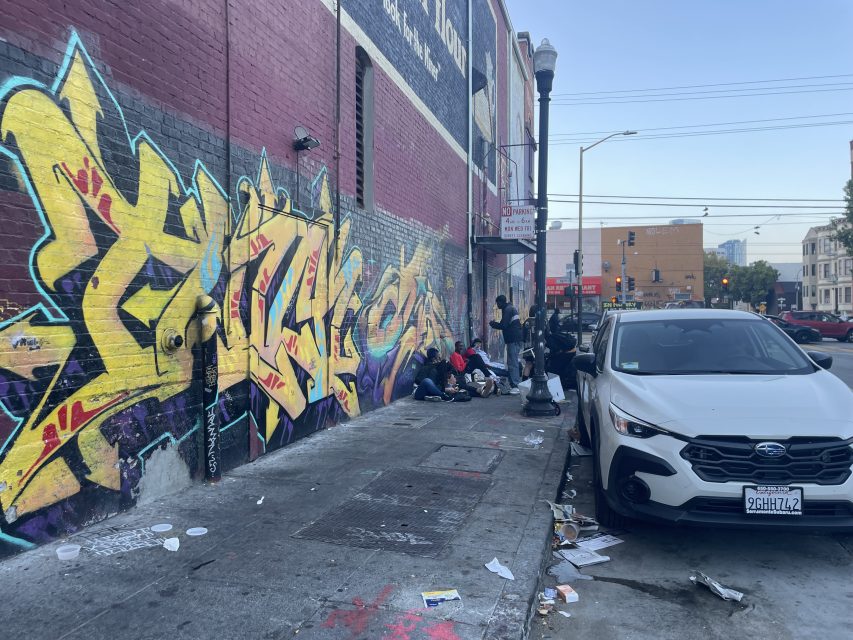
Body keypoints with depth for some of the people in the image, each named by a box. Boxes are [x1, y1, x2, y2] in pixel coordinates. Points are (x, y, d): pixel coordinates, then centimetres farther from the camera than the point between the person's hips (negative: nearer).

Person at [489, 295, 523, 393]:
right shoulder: (512, 308, 20)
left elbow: (503, 325, -17)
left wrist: (493, 323, -1)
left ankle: (516, 386, -11)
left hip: (513, 340, -10)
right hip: (517, 339, 10)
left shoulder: (507, 310, -11)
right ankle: (515, 384, 18)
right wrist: (495, 323, 18)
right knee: (513, 363, 14)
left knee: (512, 364, -10)